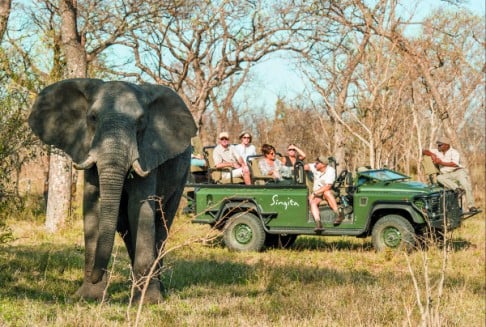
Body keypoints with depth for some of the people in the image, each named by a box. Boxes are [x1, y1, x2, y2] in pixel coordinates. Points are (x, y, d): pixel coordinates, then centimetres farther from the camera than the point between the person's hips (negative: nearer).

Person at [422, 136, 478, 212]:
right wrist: (431, 154, -5)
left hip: (458, 171, -4)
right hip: (446, 175, 4)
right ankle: (457, 189, -41)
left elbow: (455, 164, -17)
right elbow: (424, 151, 16)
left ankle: (471, 206, -29)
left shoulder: (454, 152, 0)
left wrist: (441, 162, -16)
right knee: (439, 178, -29)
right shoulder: (437, 152, 16)